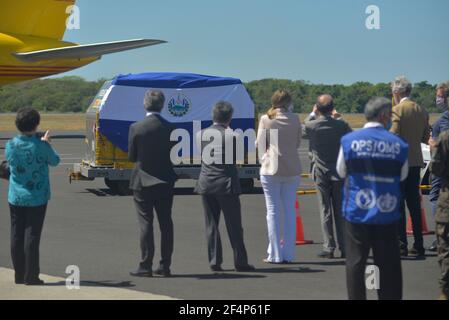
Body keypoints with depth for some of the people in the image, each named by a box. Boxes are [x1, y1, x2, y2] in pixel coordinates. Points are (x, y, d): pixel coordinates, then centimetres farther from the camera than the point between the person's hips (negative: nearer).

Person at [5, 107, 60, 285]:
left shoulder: (11, 145, -5)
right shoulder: (40, 146, -15)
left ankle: (19, 275, 15)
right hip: (37, 198, -3)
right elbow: (55, 161, 1)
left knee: (16, 236, 10)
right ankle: (31, 276, 2)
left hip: (16, 197, 3)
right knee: (32, 237, 0)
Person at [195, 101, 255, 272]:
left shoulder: (202, 134, 2)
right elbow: (239, 158, -2)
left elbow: (199, 155, 11)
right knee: (234, 225, 3)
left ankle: (214, 261, 7)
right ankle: (240, 261, 5)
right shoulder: (231, 135, -9)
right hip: (226, 184, -3)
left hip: (206, 184, 3)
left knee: (211, 225, 9)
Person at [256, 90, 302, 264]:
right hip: (292, 169, 2)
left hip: (271, 169, -2)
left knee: (273, 210, 3)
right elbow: (298, 143, 8)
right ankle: (288, 254, 10)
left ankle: (275, 254, 2)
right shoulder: (295, 119, -1)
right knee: (290, 210, 10)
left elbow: (260, 144, -2)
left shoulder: (266, 119, -7)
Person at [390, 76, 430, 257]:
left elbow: (393, 136, -18)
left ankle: (401, 245, -3)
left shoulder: (397, 110, -12)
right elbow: (426, 138, 12)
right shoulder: (422, 111, 8)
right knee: (414, 205, 12)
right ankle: (418, 246, 13)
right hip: (416, 162, 7)